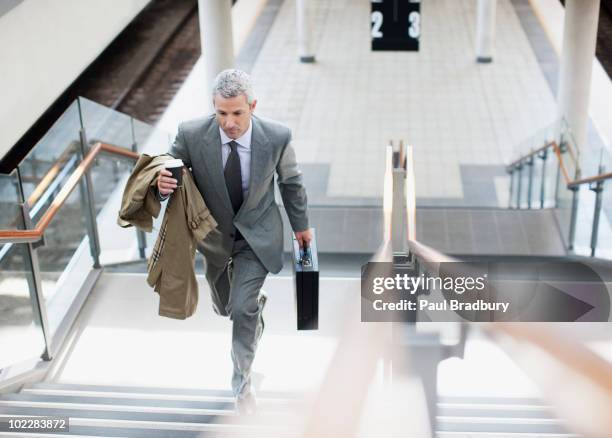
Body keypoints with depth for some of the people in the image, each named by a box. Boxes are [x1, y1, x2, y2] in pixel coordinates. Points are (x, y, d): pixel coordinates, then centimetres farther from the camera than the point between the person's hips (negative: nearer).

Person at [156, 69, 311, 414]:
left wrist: (301, 225, 8)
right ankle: (255, 303, 64)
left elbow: (291, 181, -6)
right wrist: (163, 185, -38)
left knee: (243, 308, -13)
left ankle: (243, 382, 14)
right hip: (213, 232, 2)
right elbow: (169, 174, -12)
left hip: (257, 233, -2)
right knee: (225, 306, 24)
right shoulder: (191, 134, -27)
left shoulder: (277, 136, -25)